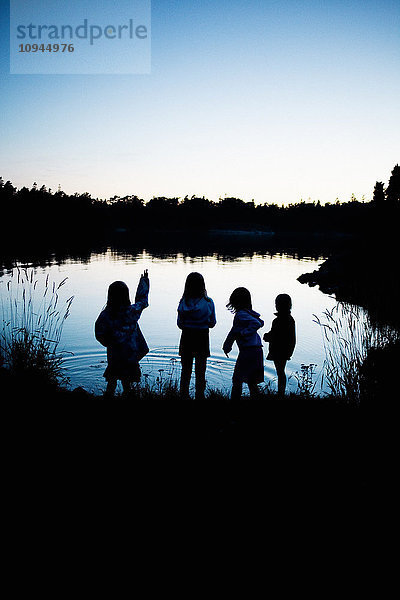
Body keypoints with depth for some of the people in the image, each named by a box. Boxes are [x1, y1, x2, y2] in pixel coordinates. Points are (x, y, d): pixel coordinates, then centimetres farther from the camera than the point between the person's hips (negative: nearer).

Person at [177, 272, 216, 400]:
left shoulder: (183, 302, -7)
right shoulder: (208, 302, -11)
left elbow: (180, 324, -1)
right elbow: (212, 323, -2)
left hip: (186, 338, 2)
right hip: (202, 339, -2)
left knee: (185, 371, 16)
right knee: (200, 372, 11)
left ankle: (183, 394, 24)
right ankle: (199, 395, 15)